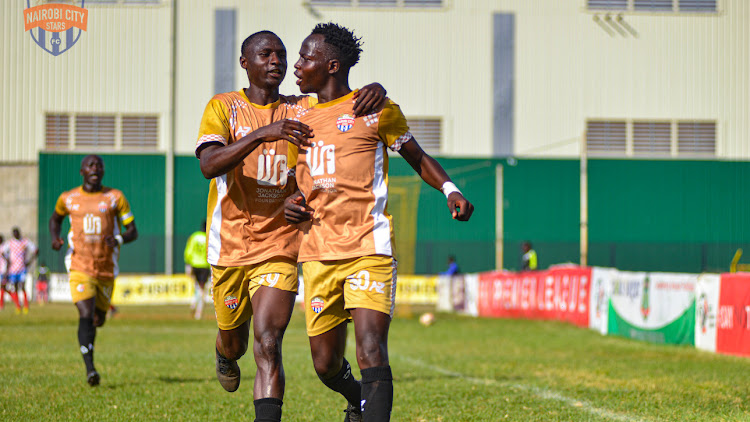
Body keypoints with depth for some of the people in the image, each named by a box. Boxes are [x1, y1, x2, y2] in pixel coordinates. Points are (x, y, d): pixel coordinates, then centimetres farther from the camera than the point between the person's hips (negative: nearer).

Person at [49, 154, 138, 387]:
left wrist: (119, 239, -21)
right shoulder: (68, 198, 5)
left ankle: (87, 343, 50)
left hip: (107, 269, 2)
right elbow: (55, 218, 26)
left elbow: (133, 231, 2)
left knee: (98, 319, 13)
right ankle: (90, 369, -22)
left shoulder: (115, 198, 2)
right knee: (86, 315, -19)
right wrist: (54, 238, 5)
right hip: (79, 268, -2)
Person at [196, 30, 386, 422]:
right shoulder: (223, 107, -1)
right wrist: (261, 133, -31)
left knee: (267, 345, -16)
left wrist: (374, 90, -19)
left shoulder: (303, 109, 7)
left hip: (280, 248, 0)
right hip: (230, 246, 0)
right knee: (233, 340, 19)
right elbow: (209, 164, -18)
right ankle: (225, 356, 56)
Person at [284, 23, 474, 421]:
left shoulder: (374, 111, 1)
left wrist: (450, 190, -7)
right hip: (318, 253, 5)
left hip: (368, 249, -5)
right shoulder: (299, 117, 16)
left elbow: (417, 157, 11)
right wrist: (290, 202, 7)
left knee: (371, 353, -20)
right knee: (325, 365, 9)